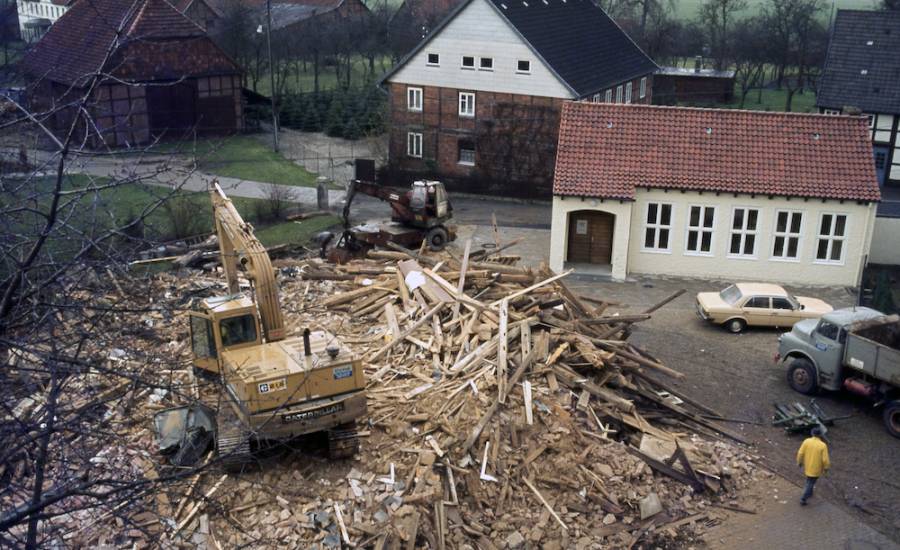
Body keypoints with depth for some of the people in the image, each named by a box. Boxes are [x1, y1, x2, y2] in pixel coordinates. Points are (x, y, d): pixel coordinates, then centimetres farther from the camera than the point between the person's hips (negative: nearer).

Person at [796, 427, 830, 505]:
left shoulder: (806, 441, -13)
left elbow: (800, 453, -10)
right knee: (811, 483, 7)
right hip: (816, 469, -4)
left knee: (809, 480, 28)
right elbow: (825, 459, -17)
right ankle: (803, 499, 5)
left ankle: (809, 493, 47)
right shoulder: (823, 445, -20)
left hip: (807, 466, 4)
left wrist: (799, 462, 6)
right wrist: (826, 467, 1)